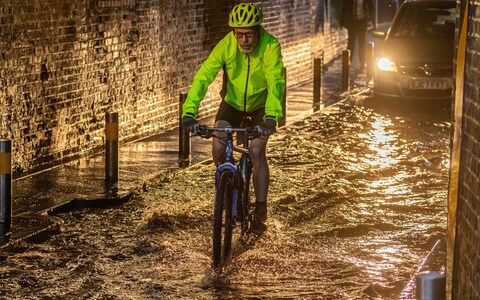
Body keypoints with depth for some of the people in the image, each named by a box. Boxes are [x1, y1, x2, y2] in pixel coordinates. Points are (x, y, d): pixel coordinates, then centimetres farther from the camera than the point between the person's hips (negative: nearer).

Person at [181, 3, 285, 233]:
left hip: (261, 105, -2)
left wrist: (271, 117, -55)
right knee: (218, 148, -15)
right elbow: (203, 77, -33)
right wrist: (189, 112, -45)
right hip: (233, 102, 2)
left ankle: (260, 210, -6)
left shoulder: (270, 46, -30)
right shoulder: (226, 46, -26)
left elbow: (275, 82, -40)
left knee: (257, 152, -19)